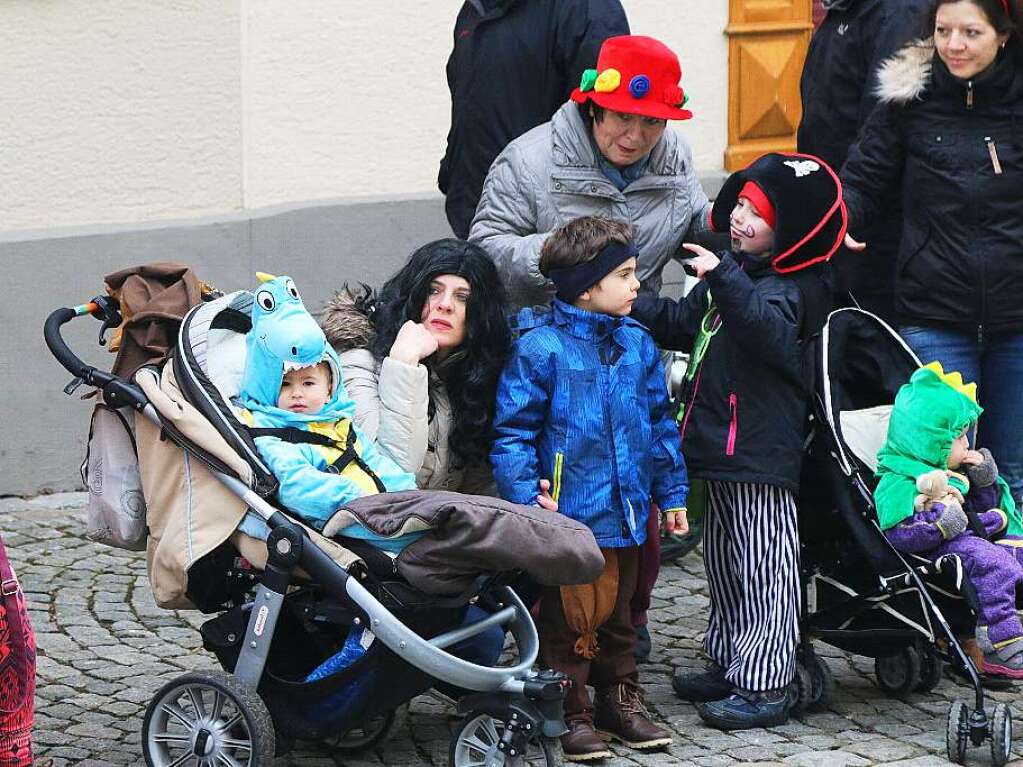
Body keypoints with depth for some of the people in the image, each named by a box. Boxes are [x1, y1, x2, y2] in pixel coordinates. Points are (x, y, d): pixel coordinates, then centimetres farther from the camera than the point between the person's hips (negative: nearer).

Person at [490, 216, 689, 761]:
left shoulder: (636, 344, 7)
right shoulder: (540, 348, -14)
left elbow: (659, 424, 16)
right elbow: (511, 433, -14)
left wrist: (671, 492, 16)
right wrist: (527, 496, -22)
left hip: (626, 512, 7)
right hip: (567, 516, -6)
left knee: (617, 614, 19)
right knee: (569, 619, 1)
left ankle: (619, 701, 32)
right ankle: (570, 714, 12)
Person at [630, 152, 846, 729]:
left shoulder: (788, 288, -14)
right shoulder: (741, 271, 13)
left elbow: (770, 331, -36)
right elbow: (685, 324, 26)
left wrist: (725, 279, -42)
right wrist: (631, 309, 17)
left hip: (762, 454, -10)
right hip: (724, 445, 10)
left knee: (764, 569, -5)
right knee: (725, 562, 19)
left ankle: (763, 688, -1)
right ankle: (729, 666, 31)